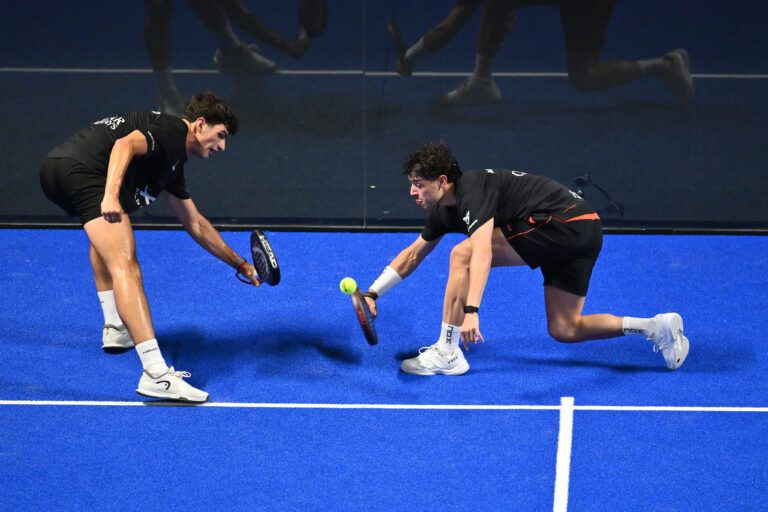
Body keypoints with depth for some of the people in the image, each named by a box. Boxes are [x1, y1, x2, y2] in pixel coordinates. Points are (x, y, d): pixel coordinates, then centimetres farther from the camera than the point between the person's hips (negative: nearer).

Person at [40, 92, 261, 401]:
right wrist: (110, 195, -29)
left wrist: (239, 264, 44)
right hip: (81, 168, -11)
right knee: (124, 265, -18)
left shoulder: (173, 161, 30)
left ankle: (115, 329, 39)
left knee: (105, 239, 38)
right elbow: (126, 144, -17)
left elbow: (196, 225, 38)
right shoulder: (173, 131, 4)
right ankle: (156, 375, -28)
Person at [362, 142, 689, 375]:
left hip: (564, 221, -10)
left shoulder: (472, 190, -17)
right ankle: (656, 327, 11)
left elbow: (482, 252, -32)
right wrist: (372, 293, 21)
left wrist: (471, 311, -41)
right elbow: (414, 254, 26)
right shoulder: (445, 209, 13)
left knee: (462, 255, -14)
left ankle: (447, 353, -11)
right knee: (563, 330, 13)